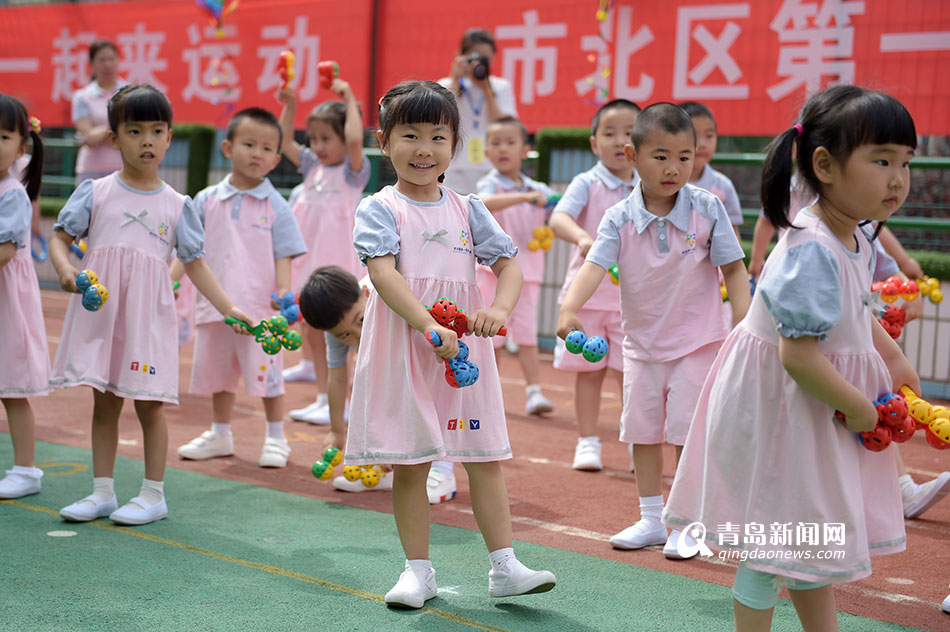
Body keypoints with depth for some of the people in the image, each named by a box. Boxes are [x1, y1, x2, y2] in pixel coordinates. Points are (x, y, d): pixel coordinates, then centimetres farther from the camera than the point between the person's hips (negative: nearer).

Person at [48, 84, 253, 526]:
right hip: (99, 308, 1)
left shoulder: (176, 205, 5)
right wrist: (65, 269, -16)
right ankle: (102, 492, 19)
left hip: (148, 312, -1)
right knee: (104, 402, 9)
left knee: (148, 403, 0)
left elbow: (195, 264, 9)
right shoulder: (96, 193, 4)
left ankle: (153, 495, 12)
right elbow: (60, 237, 5)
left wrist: (228, 308, 3)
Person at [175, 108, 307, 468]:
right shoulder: (207, 201, 5)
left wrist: (283, 290, -17)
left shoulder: (275, 206, -2)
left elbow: (284, 255, -3)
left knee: (266, 371, 0)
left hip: (259, 306, -4)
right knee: (217, 369, 15)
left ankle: (276, 438, 16)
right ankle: (220, 435, 32)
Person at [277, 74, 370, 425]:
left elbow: (354, 140, -27)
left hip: (336, 260, -7)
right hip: (309, 257, 7)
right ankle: (323, 397, 31)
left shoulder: (353, 171, -7)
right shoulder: (313, 166, 13)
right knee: (312, 330, 15)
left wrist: (349, 99, -20)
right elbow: (284, 143, 18)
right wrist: (289, 106, 7)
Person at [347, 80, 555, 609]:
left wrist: (500, 308, -15)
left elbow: (509, 264, 7)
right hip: (402, 351, -3)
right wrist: (429, 327, -29)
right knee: (409, 465, 3)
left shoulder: (468, 209, 10)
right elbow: (384, 273, -16)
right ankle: (419, 569, 14)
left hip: (465, 350, 3)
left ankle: (505, 566, 10)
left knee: (484, 457, 4)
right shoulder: (379, 209, -2)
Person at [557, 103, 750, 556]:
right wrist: (569, 308, -38)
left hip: (697, 341, -3)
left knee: (687, 432, -2)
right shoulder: (620, 219, -9)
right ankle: (652, 519, 26)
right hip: (642, 343, 3)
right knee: (642, 430, 11)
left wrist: (744, 325, -15)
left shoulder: (707, 209, -11)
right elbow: (595, 266, -21)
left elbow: (733, 268, -6)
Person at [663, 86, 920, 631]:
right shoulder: (813, 253, -28)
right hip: (779, 404, -10)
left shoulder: (859, 239, 2)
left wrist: (897, 362, 11)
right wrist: (859, 410, -19)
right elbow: (799, 356, -31)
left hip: (822, 404, 10)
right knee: (774, 543, 2)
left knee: (815, 535, 22)